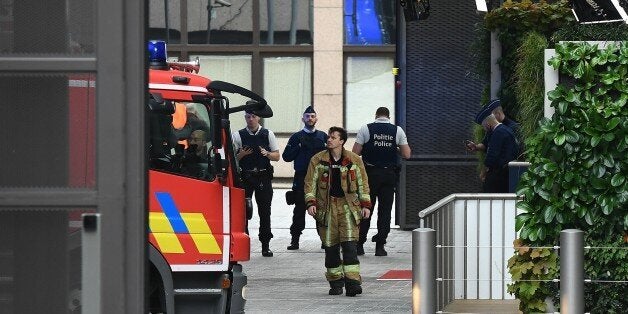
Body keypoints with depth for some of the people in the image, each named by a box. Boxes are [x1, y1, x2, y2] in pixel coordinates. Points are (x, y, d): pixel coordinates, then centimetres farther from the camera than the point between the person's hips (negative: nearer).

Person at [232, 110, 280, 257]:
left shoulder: (268, 134, 7)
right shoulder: (238, 135, 4)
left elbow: (277, 156, 8)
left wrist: (267, 153, -12)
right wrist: (241, 155, -16)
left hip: (263, 177, 1)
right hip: (245, 177, -1)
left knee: (265, 211, 1)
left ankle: (265, 245, 6)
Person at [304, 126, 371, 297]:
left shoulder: (354, 160, 6)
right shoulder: (317, 160, 6)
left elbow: (363, 183, 11)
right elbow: (310, 183, 6)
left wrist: (365, 205, 5)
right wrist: (311, 203, -6)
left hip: (348, 205, -1)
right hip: (326, 207, 1)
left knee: (350, 244, -12)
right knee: (331, 246, 3)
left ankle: (352, 282, -16)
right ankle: (335, 282, 13)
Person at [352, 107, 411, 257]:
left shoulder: (365, 129, -2)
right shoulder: (398, 131, 2)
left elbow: (355, 153, -5)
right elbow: (407, 154, 0)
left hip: (370, 173, -1)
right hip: (389, 175, 1)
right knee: (385, 210, 5)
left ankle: (359, 245, 8)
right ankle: (380, 246, 1)